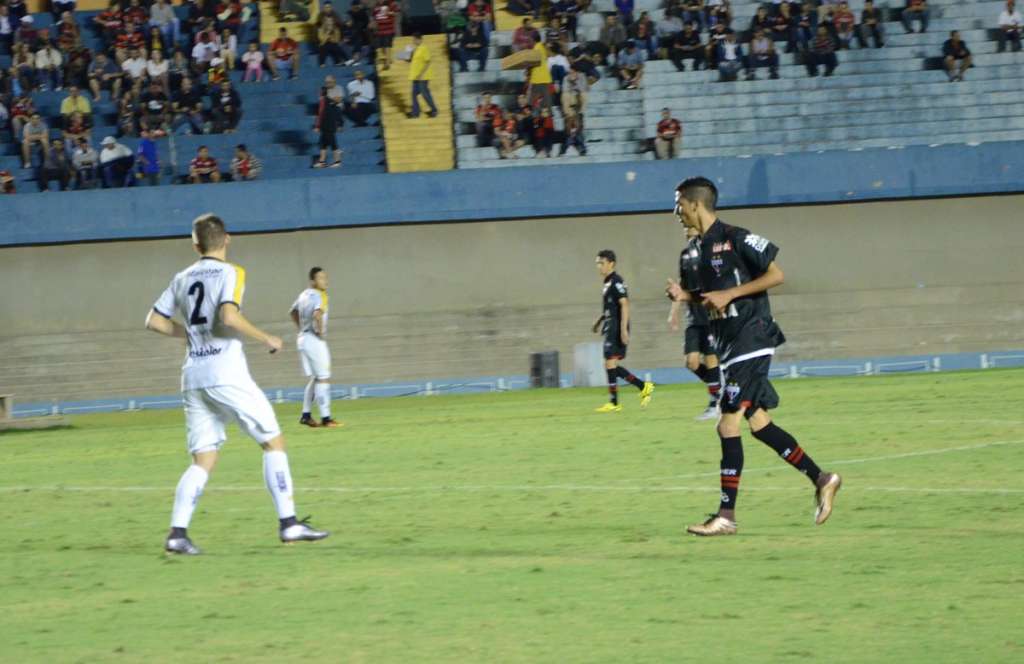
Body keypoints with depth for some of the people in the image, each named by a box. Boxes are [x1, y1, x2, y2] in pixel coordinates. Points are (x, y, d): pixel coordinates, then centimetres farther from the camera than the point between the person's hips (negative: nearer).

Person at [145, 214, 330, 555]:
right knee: (274, 442, 4)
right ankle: (288, 523, -1)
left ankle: (177, 533, -8)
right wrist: (266, 339, -8)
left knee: (203, 461, 7)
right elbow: (229, 317, -20)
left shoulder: (182, 279, 13)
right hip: (226, 374, -6)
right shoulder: (230, 273, -4)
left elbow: (154, 321, 15)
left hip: (193, 377, 6)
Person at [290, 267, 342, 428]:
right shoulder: (316, 296, -14)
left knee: (314, 378, 16)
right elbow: (317, 314, -33)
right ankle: (326, 418, -7)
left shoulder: (304, 295, 13)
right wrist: (320, 331, -19)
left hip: (302, 338, 9)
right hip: (314, 340, -9)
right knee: (323, 379, -6)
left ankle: (306, 415, 16)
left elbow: (292, 312, 28)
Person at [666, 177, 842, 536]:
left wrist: (729, 294, -18)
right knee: (758, 423, 10)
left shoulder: (735, 239, -12)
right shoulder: (704, 247, 15)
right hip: (731, 345, 10)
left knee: (729, 425, -11)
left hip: (750, 341, -10)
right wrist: (685, 295, 5)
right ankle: (821, 479, 18)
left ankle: (726, 515, -10)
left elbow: (775, 275, -15)